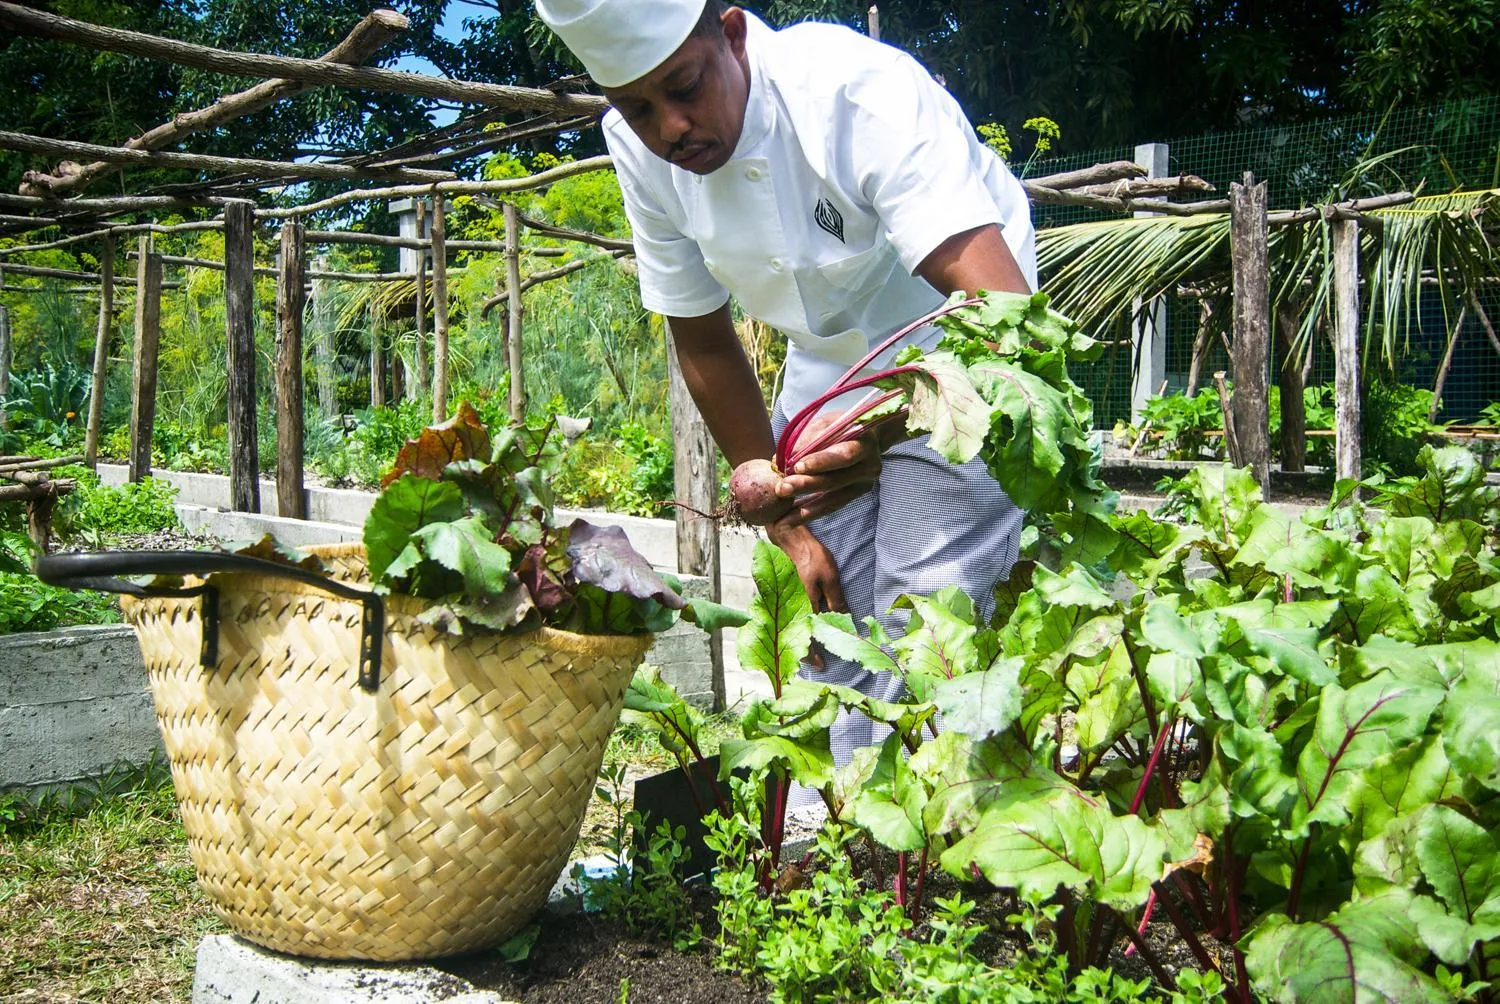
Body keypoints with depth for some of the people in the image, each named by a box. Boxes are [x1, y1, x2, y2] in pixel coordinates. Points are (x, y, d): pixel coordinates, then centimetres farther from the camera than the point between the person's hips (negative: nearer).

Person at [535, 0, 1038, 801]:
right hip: (825, 366, 5)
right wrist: (787, 526, -4)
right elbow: (703, 345, -3)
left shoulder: (862, 96, -30)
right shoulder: (639, 149, -13)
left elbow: (1005, 311, -41)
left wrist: (890, 431, -59)